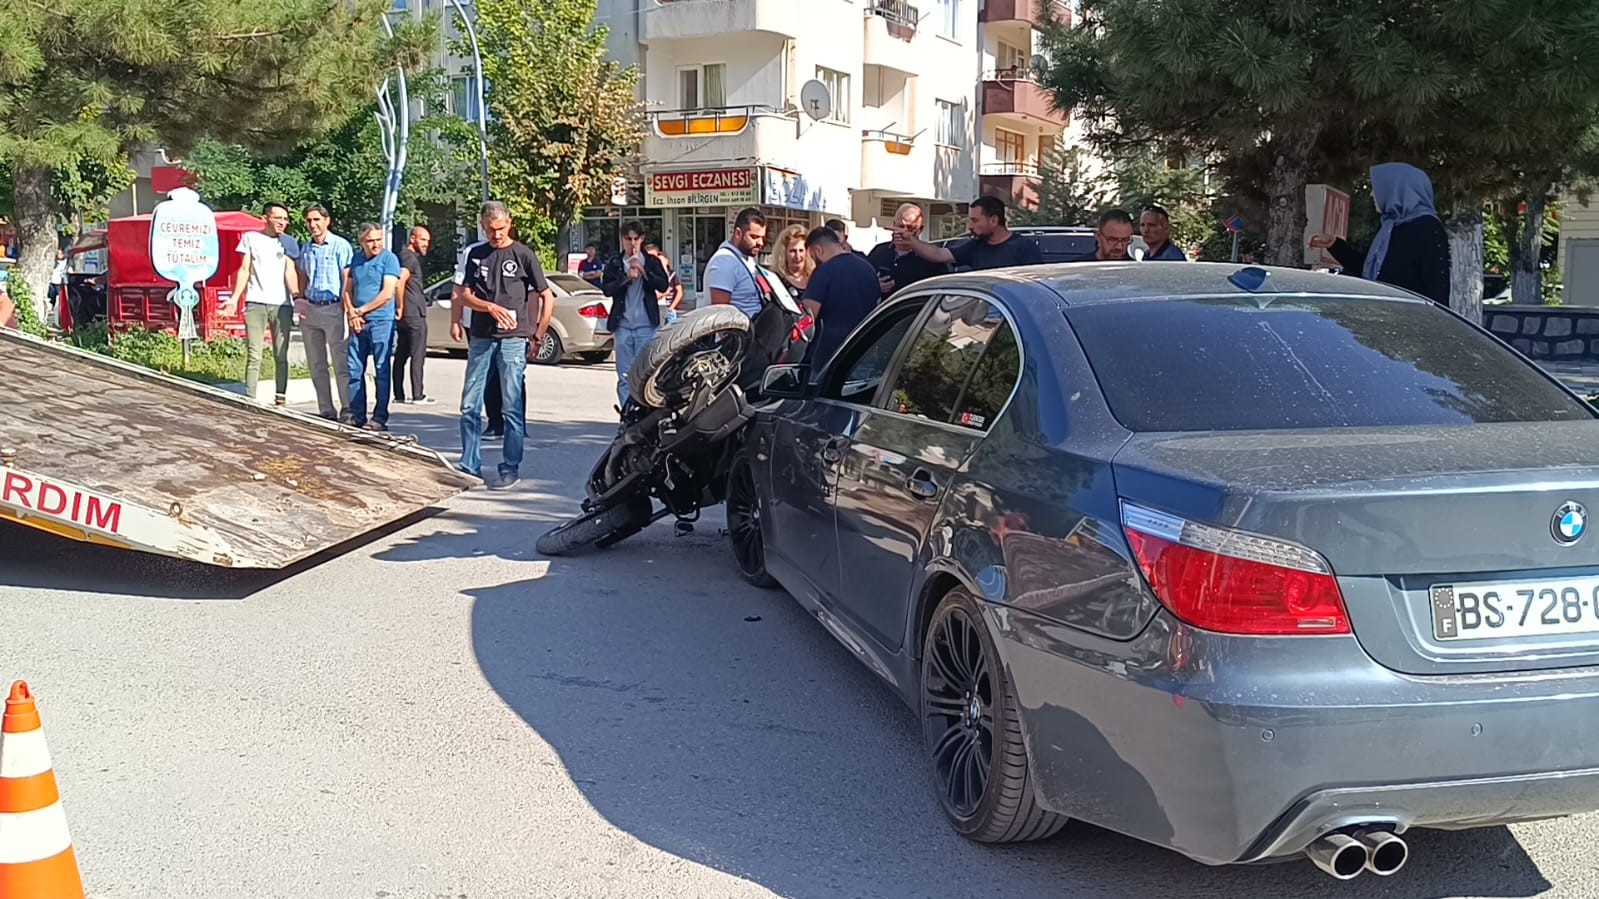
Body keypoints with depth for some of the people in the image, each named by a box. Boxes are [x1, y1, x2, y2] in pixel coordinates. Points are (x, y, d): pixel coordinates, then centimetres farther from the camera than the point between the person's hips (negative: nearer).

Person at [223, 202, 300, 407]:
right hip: (256, 303, -1)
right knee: (254, 355, -5)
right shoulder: (251, 238, 10)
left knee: (281, 356, 3)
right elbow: (244, 270, 8)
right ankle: (250, 400, -6)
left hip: (282, 305, 2)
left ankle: (280, 398, 6)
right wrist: (235, 298, -1)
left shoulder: (289, 243, 13)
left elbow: (290, 273, 5)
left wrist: (297, 297, -12)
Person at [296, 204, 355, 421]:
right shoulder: (305, 248, 15)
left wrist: (346, 309, -14)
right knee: (316, 365, 9)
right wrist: (300, 299, 6)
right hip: (310, 309, 7)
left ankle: (347, 409, -5)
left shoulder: (341, 246, -5)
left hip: (332, 308, -7)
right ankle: (326, 410, 15)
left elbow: (347, 280, -8)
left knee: (341, 362, -7)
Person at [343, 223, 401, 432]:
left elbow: (387, 293, -12)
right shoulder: (357, 260, 14)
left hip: (381, 322, -6)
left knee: (382, 371, -2)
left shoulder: (389, 259, -4)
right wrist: (351, 313, -2)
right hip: (358, 324, 6)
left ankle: (380, 418, 2)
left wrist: (361, 310, -7)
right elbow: (348, 290, 16)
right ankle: (357, 415, 13)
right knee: (354, 370, 6)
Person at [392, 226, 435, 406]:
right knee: (418, 356, -6)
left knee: (401, 355, 10)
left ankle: (399, 395, 12)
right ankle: (417, 396, -6)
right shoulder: (410, 258, -12)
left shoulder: (404, 255, 19)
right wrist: (401, 306, -20)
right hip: (414, 315, -10)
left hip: (404, 315, 10)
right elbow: (400, 281, -26)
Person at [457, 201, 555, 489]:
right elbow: (465, 295, 6)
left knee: (513, 408, -1)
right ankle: (469, 467, 14)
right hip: (480, 338, 4)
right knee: (470, 406, 5)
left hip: (513, 339, -4)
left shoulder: (523, 255, 1)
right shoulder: (475, 255, 12)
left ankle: (510, 469, 5)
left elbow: (548, 298, 2)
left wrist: (537, 338, -2)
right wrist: (491, 307, -13)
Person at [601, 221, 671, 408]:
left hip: (646, 324, -1)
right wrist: (626, 278, -14)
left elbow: (663, 285, -3)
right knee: (625, 375, 0)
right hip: (623, 325, 1)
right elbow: (606, 289, -1)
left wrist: (643, 271, -12)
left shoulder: (652, 262, 11)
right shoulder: (614, 265, 12)